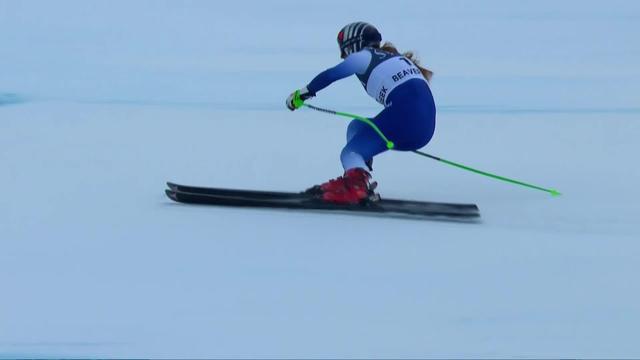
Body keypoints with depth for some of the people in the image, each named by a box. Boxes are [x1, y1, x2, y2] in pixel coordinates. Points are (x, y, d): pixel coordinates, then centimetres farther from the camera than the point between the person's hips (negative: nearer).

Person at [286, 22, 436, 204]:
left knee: (350, 153, 2)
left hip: (404, 118, -8)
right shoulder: (395, 58, 31)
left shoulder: (364, 56, 9)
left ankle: (356, 185, -28)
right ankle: (359, 180, 8)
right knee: (356, 127, 24)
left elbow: (330, 75, 2)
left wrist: (301, 94, 16)